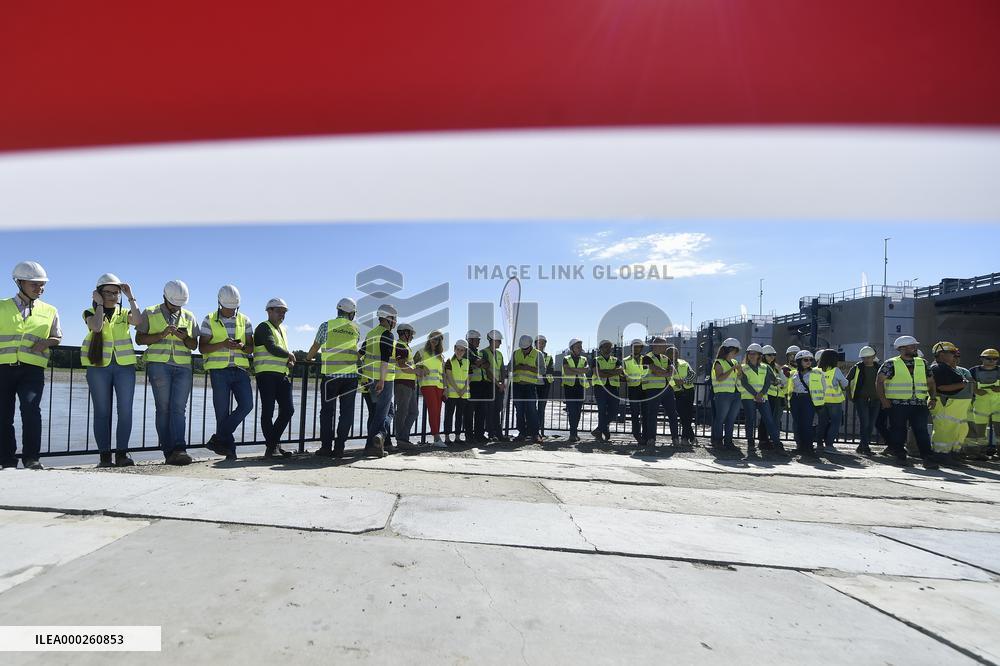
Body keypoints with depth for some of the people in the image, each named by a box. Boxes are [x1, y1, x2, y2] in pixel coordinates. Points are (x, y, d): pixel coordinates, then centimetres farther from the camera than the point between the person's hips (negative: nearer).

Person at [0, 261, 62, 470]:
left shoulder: (49, 311, 14)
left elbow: (57, 337, 20)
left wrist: (46, 342, -1)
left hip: (32, 369, -1)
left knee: (31, 408, -18)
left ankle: (31, 457, -11)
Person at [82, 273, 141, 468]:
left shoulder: (124, 313, 12)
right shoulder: (90, 313, 7)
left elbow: (137, 320, -11)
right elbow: (96, 326, -15)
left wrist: (131, 297, -7)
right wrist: (99, 304, -5)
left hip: (125, 366, 1)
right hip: (99, 366, -1)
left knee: (125, 411, -2)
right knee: (102, 412, 2)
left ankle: (122, 453, 4)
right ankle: (105, 455, 4)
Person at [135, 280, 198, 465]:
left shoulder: (189, 316, 17)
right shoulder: (150, 314, 11)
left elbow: (194, 345, 17)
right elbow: (139, 338, 4)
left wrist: (185, 338, -5)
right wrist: (162, 335, -11)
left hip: (183, 367, 2)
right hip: (159, 364, -2)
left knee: (179, 408, -9)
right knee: (163, 408, -4)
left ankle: (179, 449, -17)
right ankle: (169, 451, -3)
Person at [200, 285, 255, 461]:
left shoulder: (245, 321, 11)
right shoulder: (210, 320, 4)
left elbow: (251, 348, 11)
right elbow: (203, 348, -1)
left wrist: (242, 346, -12)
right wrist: (222, 344, -17)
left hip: (240, 369, 3)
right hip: (219, 370, -2)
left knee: (247, 405, -9)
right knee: (222, 411, 0)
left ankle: (218, 439, 2)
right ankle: (229, 449, 9)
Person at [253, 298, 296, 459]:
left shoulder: (283, 329, 23)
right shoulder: (264, 327, -4)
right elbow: (272, 348, -17)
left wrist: (289, 361, 3)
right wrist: (290, 355, -3)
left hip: (283, 375, 8)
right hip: (267, 374, -8)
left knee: (288, 409, 5)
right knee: (268, 411, -3)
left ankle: (274, 443, 17)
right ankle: (271, 447, 3)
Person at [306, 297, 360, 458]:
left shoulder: (326, 326, 4)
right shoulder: (355, 329, 7)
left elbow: (315, 347, 15)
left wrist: (308, 357, 34)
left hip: (330, 375, 0)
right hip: (350, 375, 1)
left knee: (327, 411, 7)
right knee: (347, 412, 5)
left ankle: (326, 447, 4)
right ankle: (339, 448, 5)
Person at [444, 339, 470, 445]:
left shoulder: (467, 362, 12)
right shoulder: (450, 361, 0)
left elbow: (468, 378, 7)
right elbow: (449, 377, -7)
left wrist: (464, 390, -7)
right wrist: (457, 390, -13)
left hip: (464, 394, 4)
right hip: (451, 393, -4)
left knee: (460, 416, 7)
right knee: (449, 415, -1)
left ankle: (457, 436, 13)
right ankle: (447, 437, 2)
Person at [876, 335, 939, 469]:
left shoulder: (922, 363, 14)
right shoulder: (891, 364, 0)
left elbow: (930, 382, 20)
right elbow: (879, 381, -3)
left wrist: (933, 397, 7)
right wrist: (883, 399, -10)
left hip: (920, 404, 3)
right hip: (898, 404, -3)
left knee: (921, 431, -1)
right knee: (898, 431, 3)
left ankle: (928, 458, 0)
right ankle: (900, 457, 15)